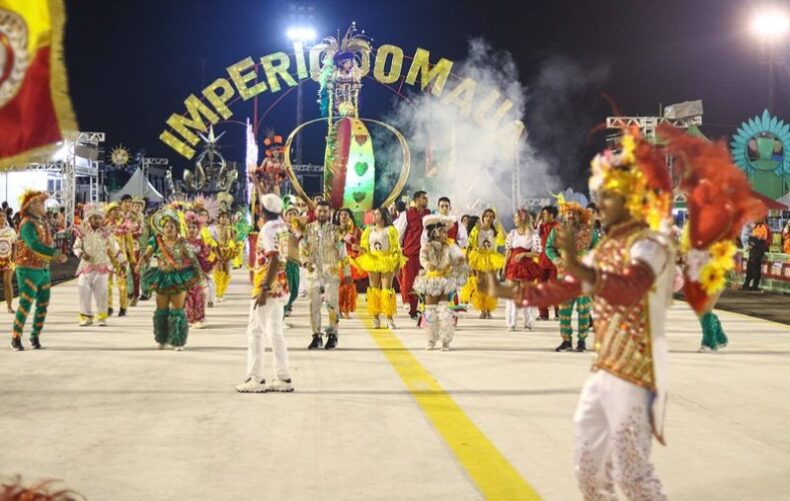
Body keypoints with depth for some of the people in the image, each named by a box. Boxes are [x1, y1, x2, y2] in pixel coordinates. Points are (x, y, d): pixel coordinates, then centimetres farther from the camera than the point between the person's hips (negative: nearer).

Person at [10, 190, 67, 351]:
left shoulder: (42, 221, 11)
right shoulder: (27, 224, -15)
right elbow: (34, 245, -29)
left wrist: (56, 255, -2)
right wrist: (55, 253, -32)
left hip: (44, 270, 8)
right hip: (29, 270, -8)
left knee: (43, 305, 8)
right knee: (25, 304, -6)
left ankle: (35, 336, 19)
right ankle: (16, 338, 4)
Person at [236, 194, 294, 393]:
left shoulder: (268, 229, -17)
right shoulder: (281, 226, 7)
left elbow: (274, 260, -25)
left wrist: (264, 289, -27)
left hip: (268, 286, -9)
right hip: (280, 286, 9)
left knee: (256, 331, -3)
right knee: (275, 331, 12)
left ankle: (256, 379, -2)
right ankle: (283, 378, 12)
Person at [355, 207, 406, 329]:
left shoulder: (391, 230, 1)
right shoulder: (368, 230, 13)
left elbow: (396, 248, -1)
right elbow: (364, 246, 11)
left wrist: (398, 264, -7)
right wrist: (361, 249, -13)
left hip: (387, 263, -4)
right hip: (373, 263, 4)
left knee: (386, 290, -6)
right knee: (374, 290, 3)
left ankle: (390, 319, -5)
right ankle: (376, 319, 8)